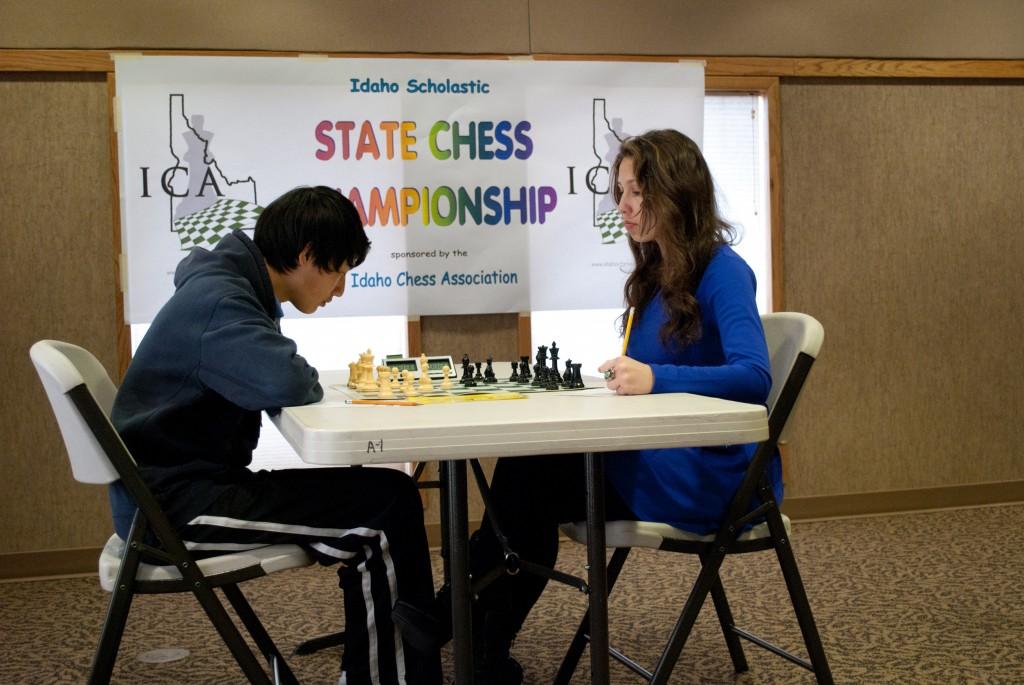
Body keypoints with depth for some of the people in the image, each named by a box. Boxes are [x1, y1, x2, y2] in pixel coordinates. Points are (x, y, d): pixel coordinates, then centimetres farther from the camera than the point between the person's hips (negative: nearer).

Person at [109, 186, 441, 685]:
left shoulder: (234, 289, 14)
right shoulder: (217, 299, -17)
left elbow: (271, 382, 18)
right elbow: (287, 383, -32)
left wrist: (326, 381, -4)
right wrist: (314, 383, -8)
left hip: (199, 484, 10)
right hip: (174, 507, -10)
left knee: (380, 493, 6)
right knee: (388, 504, -16)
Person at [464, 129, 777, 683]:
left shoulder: (723, 272, -12)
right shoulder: (655, 274, 13)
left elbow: (753, 378, -26)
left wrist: (656, 379, -38)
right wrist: (620, 378, -6)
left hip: (714, 476, -7)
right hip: (655, 458, 8)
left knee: (529, 480, -20)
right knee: (524, 468, -14)